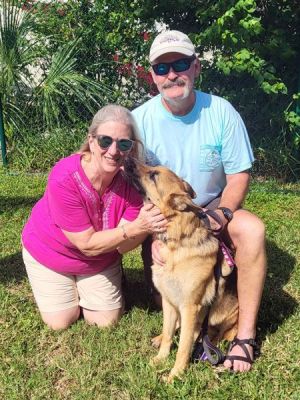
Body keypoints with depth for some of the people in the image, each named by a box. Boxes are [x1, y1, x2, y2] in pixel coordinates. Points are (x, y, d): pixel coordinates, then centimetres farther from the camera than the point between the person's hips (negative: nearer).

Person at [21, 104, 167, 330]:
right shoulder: (65, 179, -37)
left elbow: (123, 245, -24)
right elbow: (87, 244, -31)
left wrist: (147, 227, -46)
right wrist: (136, 227, -44)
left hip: (101, 255, 3)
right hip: (49, 252, -2)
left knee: (106, 321, 9)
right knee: (61, 322, 7)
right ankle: (69, 287, 34)